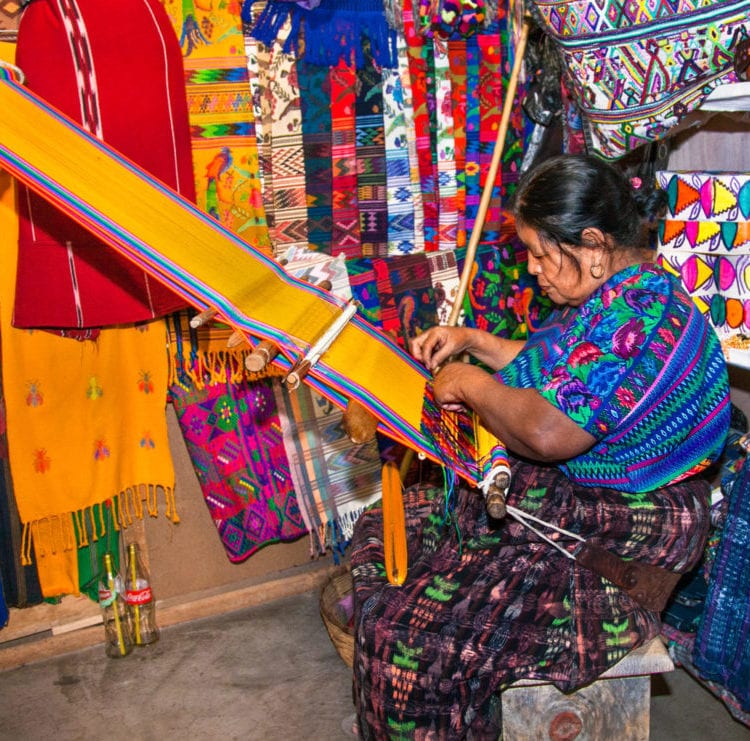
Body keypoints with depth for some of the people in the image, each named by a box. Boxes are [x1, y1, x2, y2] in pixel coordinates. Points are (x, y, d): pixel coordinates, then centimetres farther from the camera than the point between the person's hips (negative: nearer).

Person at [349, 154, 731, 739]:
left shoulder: (641, 313, -25)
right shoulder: (612, 294, 9)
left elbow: (548, 432, -33)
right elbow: (555, 372, 24)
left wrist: (472, 384, -15)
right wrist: (474, 342, 12)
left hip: (610, 534, -11)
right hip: (554, 492, 11)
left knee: (412, 639, -20)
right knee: (383, 533, 10)